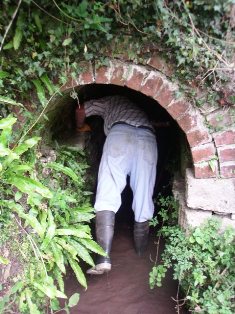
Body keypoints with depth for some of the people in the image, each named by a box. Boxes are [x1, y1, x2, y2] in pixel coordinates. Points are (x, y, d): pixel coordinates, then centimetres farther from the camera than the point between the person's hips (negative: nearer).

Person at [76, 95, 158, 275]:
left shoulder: (111, 101, 35)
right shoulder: (139, 109, 44)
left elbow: (81, 111, 32)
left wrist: (80, 127, 51)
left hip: (121, 133, -3)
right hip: (148, 139, 4)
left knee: (107, 197, -10)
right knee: (144, 200, 7)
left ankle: (104, 258, -21)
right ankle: (141, 254, 17)